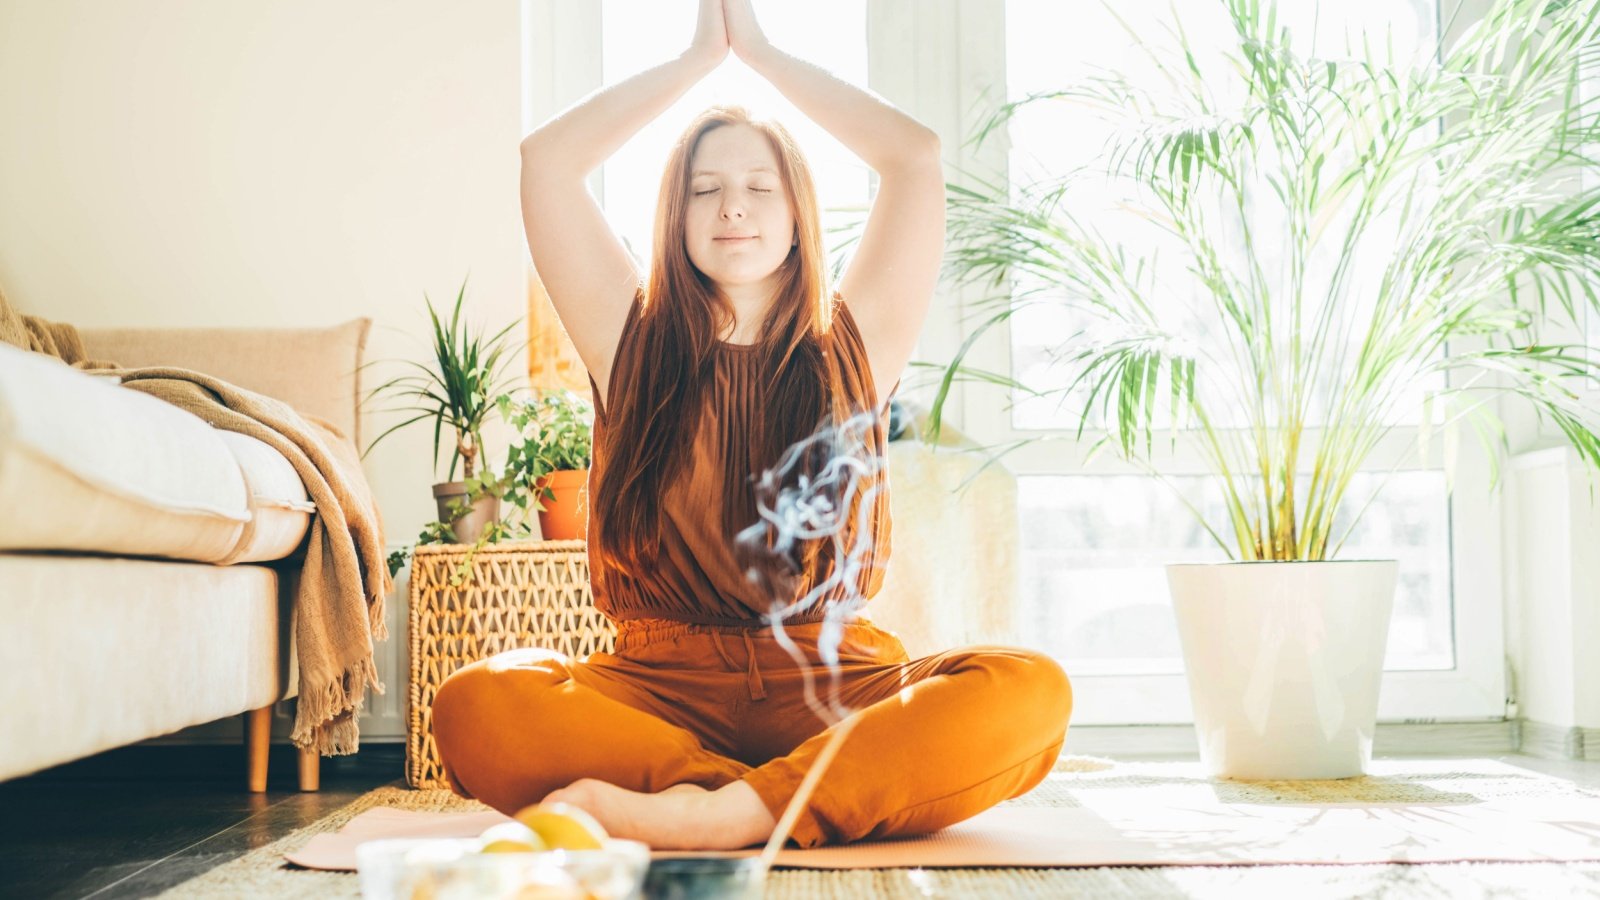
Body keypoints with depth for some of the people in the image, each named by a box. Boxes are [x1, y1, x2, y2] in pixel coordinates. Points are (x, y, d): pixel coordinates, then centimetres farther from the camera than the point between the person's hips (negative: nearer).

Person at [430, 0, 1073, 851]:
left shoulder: (850, 345, 15)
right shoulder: (633, 342, 15)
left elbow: (915, 156, 10)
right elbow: (546, 159, 10)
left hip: (830, 683, 1)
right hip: (662, 680, 0)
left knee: (1030, 691, -30)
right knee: (477, 704, -32)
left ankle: (724, 815, -36)